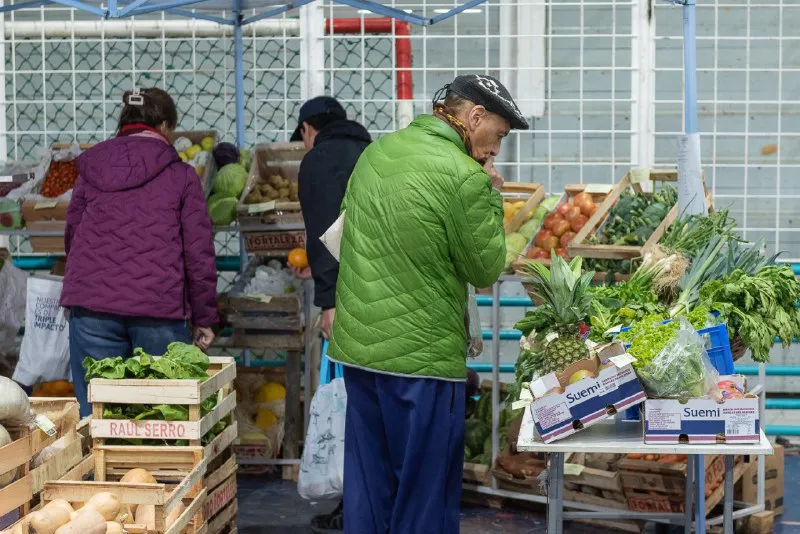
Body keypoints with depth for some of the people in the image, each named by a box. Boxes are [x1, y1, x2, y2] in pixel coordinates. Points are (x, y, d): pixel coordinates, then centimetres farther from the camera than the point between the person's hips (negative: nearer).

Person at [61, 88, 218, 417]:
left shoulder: (90, 168, 12)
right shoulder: (180, 175, 4)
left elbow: (71, 236, 19)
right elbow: (199, 254, 2)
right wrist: (204, 318, 10)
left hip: (91, 304, 2)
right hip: (159, 307, -2)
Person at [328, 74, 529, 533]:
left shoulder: (376, 152, 9)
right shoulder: (465, 176, -14)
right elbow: (486, 271, -6)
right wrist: (491, 197, 3)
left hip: (357, 346, 7)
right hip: (423, 356, -7)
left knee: (367, 492, 14)